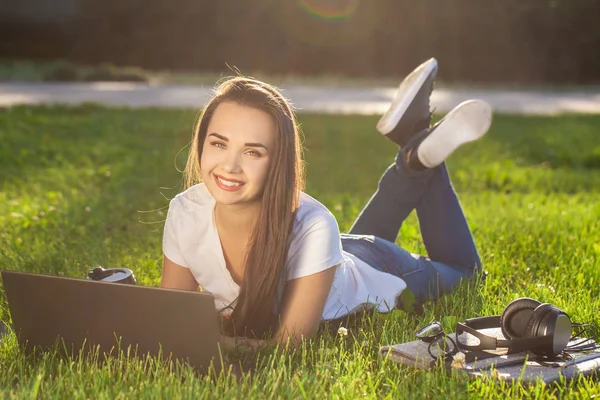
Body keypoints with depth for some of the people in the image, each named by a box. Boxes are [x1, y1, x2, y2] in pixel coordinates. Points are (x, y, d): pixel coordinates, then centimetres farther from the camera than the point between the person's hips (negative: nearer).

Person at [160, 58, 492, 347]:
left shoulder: (312, 228, -44)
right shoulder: (185, 212, -33)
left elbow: (288, 345, -38)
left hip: (377, 276, -3)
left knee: (460, 268, 26)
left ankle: (421, 151, 18)